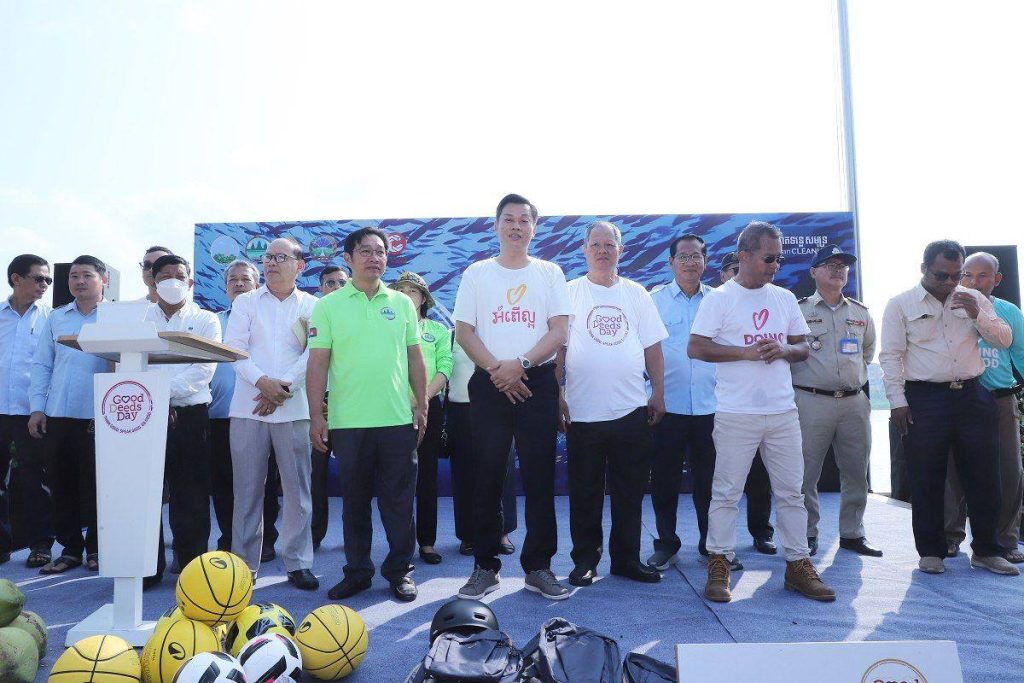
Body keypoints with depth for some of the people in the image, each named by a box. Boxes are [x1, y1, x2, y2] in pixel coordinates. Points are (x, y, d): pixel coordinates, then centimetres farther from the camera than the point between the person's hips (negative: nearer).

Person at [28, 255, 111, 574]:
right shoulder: (55, 318, 14)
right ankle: (70, 548, 21)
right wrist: (37, 407, 4)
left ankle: (96, 548, 16)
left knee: (95, 485, 2)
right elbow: (42, 365, 13)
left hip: (98, 417, -4)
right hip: (57, 416, 4)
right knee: (62, 486, 9)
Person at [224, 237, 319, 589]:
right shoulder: (245, 302, 11)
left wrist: (283, 387, -11)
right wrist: (263, 382, -14)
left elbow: (313, 354, -2)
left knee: (298, 488, 2)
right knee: (247, 488, 4)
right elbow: (234, 348, 1)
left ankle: (298, 563, 10)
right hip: (248, 407, 1)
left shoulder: (312, 306, 8)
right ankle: (244, 562, 14)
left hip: (294, 408, -1)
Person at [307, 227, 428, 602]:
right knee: (354, 500, 10)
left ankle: (399, 570, 20)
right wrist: (315, 415, -5)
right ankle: (357, 571, 24)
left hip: (398, 418, 1)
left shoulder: (402, 303, 9)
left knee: (398, 499, 7)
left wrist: (422, 405, 7)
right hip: (347, 421, -1)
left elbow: (415, 358, 11)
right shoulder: (328, 306, 2)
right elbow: (317, 363, 0)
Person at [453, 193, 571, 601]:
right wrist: (497, 370, -11)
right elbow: (464, 331, 2)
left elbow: (559, 330, 0)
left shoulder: (550, 273, 9)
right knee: (487, 478, 4)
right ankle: (485, 567, 15)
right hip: (489, 384, 0)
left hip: (537, 383, 0)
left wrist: (520, 363, -14)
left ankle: (539, 567, 13)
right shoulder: (477, 274, 8)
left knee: (540, 478, 2)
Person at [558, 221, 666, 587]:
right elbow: (557, 347, 1)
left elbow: (653, 347, 12)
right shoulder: (570, 293, 3)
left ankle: (626, 558, 22)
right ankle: (585, 560, 19)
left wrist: (658, 393, 6)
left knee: (630, 491, 9)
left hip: (632, 409, 2)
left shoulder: (637, 294, 11)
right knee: (585, 492, 7)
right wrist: (558, 393, -6)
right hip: (583, 412, -2)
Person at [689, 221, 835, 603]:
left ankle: (798, 566, 21)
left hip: (783, 411, 5)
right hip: (736, 413, -5)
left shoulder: (785, 298, 14)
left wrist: (784, 350, -6)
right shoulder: (719, 298, -2)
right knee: (726, 493, 1)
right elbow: (695, 348, -9)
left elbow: (803, 348, 17)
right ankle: (718, 567, 12)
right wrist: (747, 351, -15)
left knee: (791, 492, 10)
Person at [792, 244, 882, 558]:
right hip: (811, 401, -4)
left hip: (854, 401, 5)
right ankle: (807, 535, 11)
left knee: (856, 472, 8)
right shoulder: (798, 310, -1)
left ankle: (852, 533, 22)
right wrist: (803, 375, 3)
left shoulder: (860, 313, 13)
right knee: (806, 473, -1)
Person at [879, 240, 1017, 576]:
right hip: (925, 400, -3)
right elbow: (891, 356, -2)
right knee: (927, 480, 2)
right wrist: (898, 402, -8)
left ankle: (987, 550, 21)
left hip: (972, 395, 4)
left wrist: (978, 315, -11)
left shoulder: (974, 299, 12)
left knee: (984, 476, 7)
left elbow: (1004, 340, 7)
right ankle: (931, 552, 14)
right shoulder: (900, 304, 1)